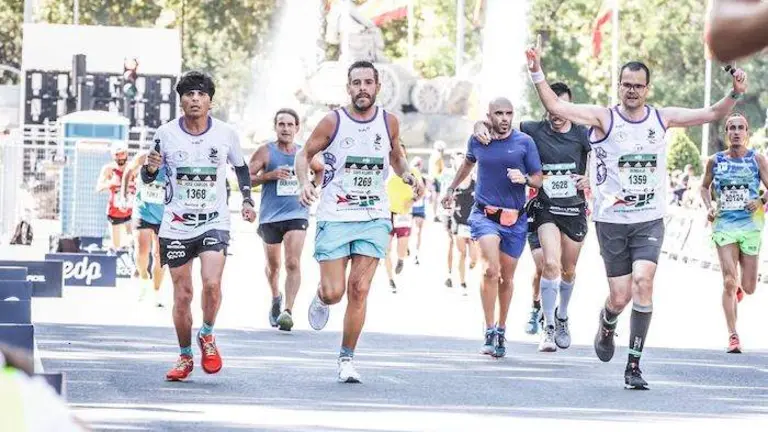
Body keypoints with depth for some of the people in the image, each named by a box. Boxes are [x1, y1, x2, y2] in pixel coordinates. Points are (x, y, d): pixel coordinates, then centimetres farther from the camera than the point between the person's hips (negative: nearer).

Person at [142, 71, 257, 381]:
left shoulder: (226, 134, -1)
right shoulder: (166, 134, -3)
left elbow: (241, 167, 18)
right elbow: (147, 178, 7)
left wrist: (247, 199, 7)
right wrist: (151, 169, -15)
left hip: (214, 222, -1)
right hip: (176, 225, 1)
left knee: (212, 283, -22)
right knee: (182, 295, 2)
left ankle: (207, 336, 5)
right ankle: (185, 357, 20)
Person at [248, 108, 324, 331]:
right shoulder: (265, 152, -2)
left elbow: (321, 170, 27)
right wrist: (271, 175, -18)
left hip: (297, 215, 0)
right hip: (270, 216, 0)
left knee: (293, 263, -16)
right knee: (273, 265, 13)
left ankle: (288, 311, -22)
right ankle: (276, 298, 43)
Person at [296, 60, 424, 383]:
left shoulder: (389, 123, 4)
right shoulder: (333, 122, -5)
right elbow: (305, 155, 4)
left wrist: (407, 176, 2)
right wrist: (304, 182, -16)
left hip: (374, 219, 2)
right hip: (334, 219, -2)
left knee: (359, 290, -6)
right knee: (334, 292, -6)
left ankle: (347, 357, 6)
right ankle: (321, 298, 32)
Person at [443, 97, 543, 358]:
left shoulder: (524, 142, -2)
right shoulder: (477, 140, 4)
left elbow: (538, 180, 3)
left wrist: (524, 178, -18)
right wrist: (451, 189, 34)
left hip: (515, 219, 1)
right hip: (484, 214, -1)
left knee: (506, 278, 9)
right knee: (490, 269, -21)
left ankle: (501, 329, 29)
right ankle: (489, 332, -19)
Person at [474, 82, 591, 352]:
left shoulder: (582, 135, -2)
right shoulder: (533, 131, -4)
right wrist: (480, 126, -18)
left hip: (575, 210, 2)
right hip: (545, 208, -2)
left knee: (568, 270, 14)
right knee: (551, 264, -21)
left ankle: (562, 318, 41)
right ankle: (548, 327, -13)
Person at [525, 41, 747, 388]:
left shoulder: (662, 118, 5)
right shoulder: (604, 118, -3)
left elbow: (712, 114, 11)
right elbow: (555, 106, -13)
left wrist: (735, 94, -5)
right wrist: (537, 74, -25)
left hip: (650, 220, 1)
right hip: (612, 221, -1)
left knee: (643, 282, -19)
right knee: (620, 297, -2)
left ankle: (634, 365, -13)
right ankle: (606, 326, 37)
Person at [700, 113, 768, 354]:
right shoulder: (715, 161, 4)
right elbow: (705, 187, 19)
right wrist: (709, 208, 2)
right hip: (724, 225, 0)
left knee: (749, 288, 5)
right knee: (729, 283, -12)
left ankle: (740, 286, 44)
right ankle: (733, 336, -7)